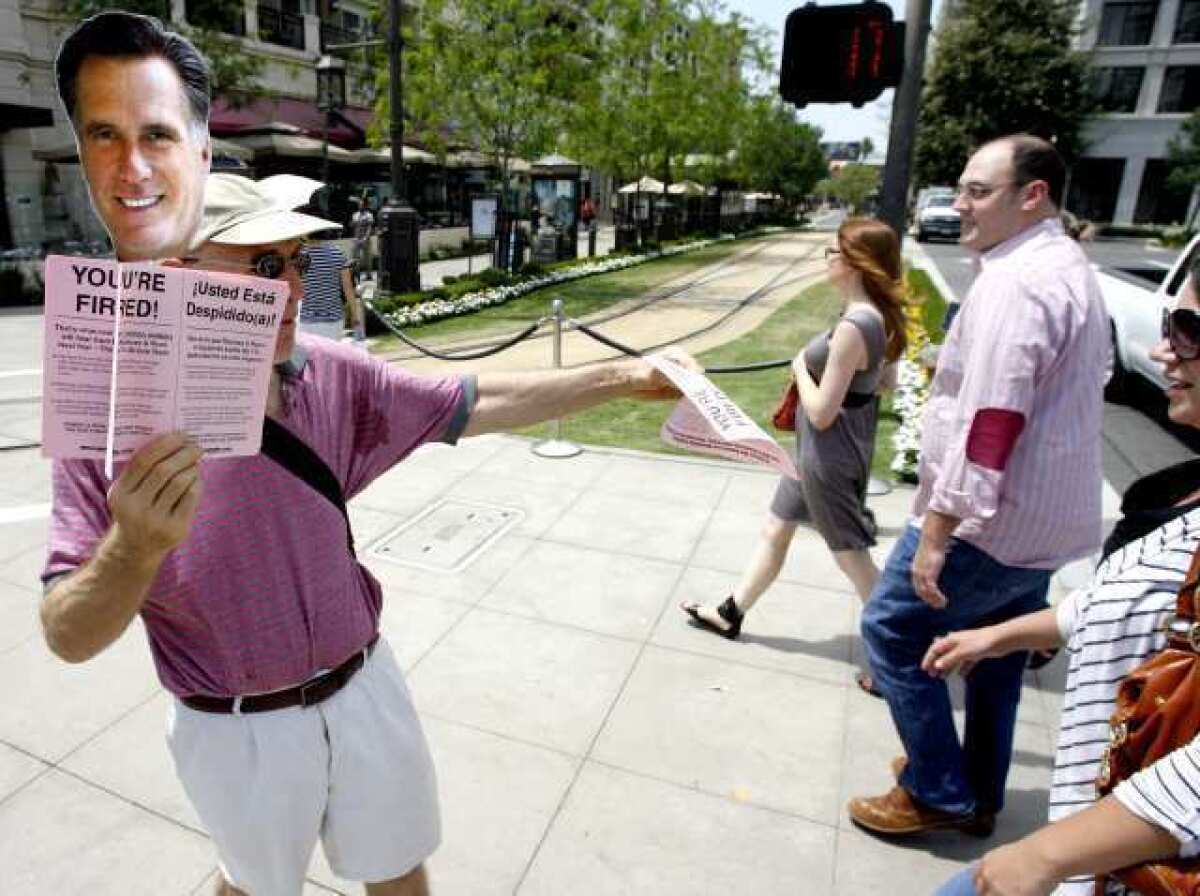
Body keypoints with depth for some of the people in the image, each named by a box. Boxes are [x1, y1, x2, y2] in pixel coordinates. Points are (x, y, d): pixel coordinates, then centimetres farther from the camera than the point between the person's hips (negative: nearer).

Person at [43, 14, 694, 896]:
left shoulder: (331, 374, -13)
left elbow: (482, 404, -7)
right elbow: (69, 638, -19)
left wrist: (626, 377, -9)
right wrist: (135, 548, -42)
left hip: (362, 688, 3)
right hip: (239, 729, -2)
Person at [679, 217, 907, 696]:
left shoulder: (853, 327, -28)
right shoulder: (878, 316, 1)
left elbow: (821, 412, -25)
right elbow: (883, 381, 16)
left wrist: (801, 369, -9)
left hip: (828, 454, -10)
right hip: (819, 450, 10)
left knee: (852, 557, 5)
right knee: (776, 528, 20)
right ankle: (732, 612, 37)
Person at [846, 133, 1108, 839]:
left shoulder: (1015, 280, -20)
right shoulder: (1071, 269, 14)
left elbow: (988, 425, -28)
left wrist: (936, 535, -25)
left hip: (990, 521, -10)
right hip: (1046, 520, 10)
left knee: (893, 628, 4)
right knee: (997, 651, 20)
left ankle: (936, 793, 16)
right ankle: (980, 796, 36)